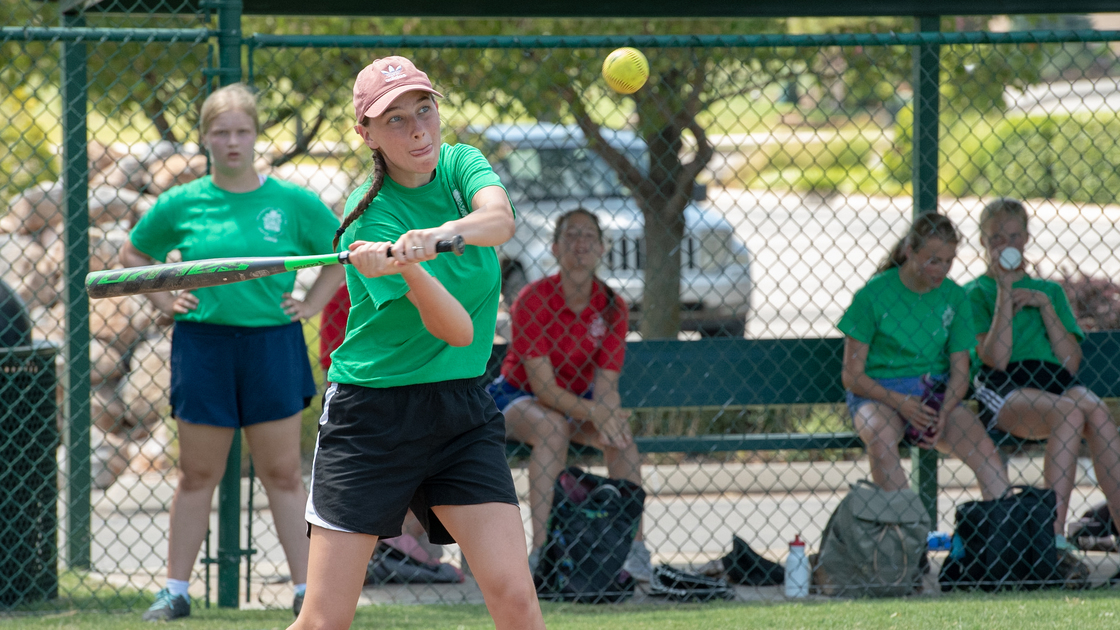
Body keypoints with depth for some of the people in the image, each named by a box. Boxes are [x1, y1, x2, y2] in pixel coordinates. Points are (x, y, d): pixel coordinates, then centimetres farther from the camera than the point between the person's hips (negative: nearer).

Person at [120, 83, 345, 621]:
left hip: (272, 344, -1)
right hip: (202, 344, 1)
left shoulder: (291, 202, -1)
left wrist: (312, 303, 4)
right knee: (197, 476, 5)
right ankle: (175, 591, 11)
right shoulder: (182, 204, 2)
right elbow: (133, 253, 17)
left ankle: (306, 589, 6)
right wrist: (164, 300, 6)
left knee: (282, 474, 2)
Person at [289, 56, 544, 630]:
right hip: (373, 414, -4)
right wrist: (406, 269, -41)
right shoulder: (371, 215, -14)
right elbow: (459, 329, -22)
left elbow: (500, 219, -21)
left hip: (461, 410, 4)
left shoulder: (460, 164, 2)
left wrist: (441, 234, -41)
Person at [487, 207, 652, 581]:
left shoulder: (611, 307, -8)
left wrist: (608, 418, -34)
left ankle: (634, 547, -21)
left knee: (621, 435, -26)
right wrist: (593, 412, -38)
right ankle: (540, 548, -38)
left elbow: (605, 383, -11)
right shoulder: (532, 300, -20)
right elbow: (543, 386, -24)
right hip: (519, 396, -4)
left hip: (579, 402, 4)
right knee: (553, 428, -36)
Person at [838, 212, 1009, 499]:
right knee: (881, 436, -37)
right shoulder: (874, 294, -6)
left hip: (935, 393, 3)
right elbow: (852, 376, -5)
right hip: (878, 394, -3)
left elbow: (960, 373, 6)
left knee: (984, 450, -24)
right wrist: (900, 403, -19)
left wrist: (943, 413, -15)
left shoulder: (954, 297, 4)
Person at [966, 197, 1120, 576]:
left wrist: (1043, 304, 5)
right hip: (1003, 388, -4)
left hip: (1055, 381, 4)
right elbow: (995, 358, -4)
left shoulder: (1049, 290, 27)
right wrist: (1004, 289, -3)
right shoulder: (977, 293, 15)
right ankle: (1055, 535, -41)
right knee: (1070, 413, -36)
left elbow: (1071, 361, 13)